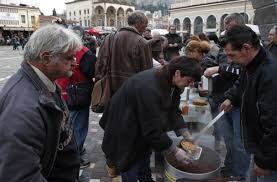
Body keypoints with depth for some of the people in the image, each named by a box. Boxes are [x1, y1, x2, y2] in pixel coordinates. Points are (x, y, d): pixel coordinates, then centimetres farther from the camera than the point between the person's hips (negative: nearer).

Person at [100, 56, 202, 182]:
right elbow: (152, 128, -34)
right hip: (126, 130, -8)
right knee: (131, 168, 6)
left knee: (143, 159, 20)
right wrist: (175, 151, -24)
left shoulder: (171, 82, -10)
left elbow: (173, 112, -2)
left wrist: (187, 136, -10)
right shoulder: (150, 87, -38)